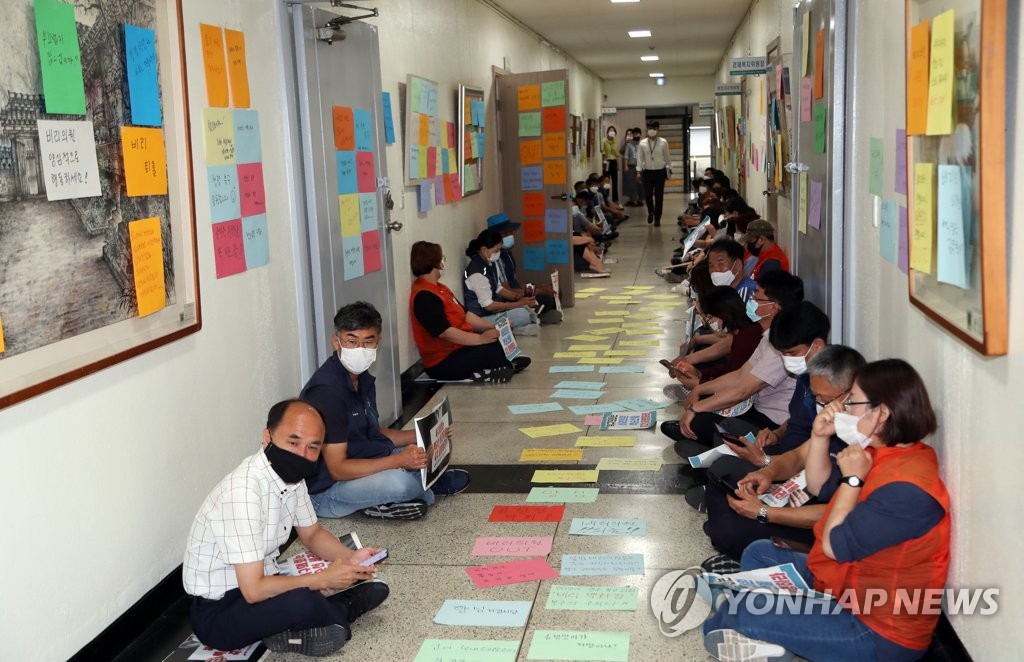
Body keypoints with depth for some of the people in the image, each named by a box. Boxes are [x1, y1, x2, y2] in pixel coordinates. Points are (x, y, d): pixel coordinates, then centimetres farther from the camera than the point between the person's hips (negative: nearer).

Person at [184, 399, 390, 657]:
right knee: (301, 601, -35)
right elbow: (254, 590, -31)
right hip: (217, 612, -8)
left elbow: (312, 534, 13)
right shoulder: (243, 492, -31)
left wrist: (350, 558, -7)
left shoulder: (291, 474, -4)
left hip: (261, 582, 8)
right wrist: (324, 579, -20)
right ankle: (338, 616, -6)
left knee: (374, 589, -1)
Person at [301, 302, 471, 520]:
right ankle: (434, 485, -1)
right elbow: (337, 469, -27)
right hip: (323, 492, -9)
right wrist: (399, 460, -32)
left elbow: (375, 434, 15)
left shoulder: (362, 379, 4)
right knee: (398, 480, -32)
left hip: (360, 466, 10)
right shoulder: (327, 391, -26)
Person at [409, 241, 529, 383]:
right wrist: (481, 339, -25)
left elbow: (465, 315, 14)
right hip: (444, 363, -11)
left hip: (460, 346, 11)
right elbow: (445, 332, -26)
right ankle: (506, 366, 11)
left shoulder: (439, 288, 13)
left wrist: (493, 327, 4)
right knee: (497, 348, -16)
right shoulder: (424, 296, -21)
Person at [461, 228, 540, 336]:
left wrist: (518, 298, -3)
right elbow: (488, 305, -24)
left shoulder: (490, 263, 2)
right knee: (523, 314, -26)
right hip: (482, 318, -10)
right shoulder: (477, 273, -26)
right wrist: (519, 304, -20)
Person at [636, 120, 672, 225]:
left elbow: (667, 157, 5)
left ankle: (657, 218, 11)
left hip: (660, 172, -1)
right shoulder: (642, 143, 2)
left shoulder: (663, 142, -1)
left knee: (659, 196, 1)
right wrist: (638, 171, -5)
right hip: (647, 172, 1)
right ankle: (650, 212, 27)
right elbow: (640, 158, 1)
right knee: (648, 195, -3)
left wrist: (669, 169, 6)